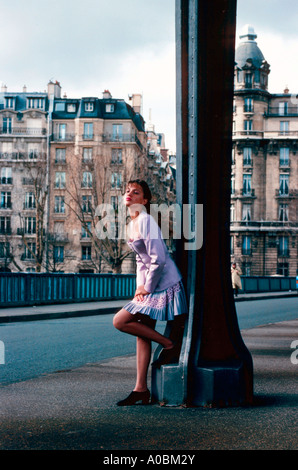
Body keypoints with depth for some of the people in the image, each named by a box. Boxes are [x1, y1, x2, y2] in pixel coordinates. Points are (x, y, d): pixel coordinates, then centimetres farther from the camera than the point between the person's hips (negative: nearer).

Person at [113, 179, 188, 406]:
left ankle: (168, 344, 2)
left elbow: (159, 259, -22)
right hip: (149, 285, 9)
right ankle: (141, 390, 13)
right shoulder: (133, 223, 13)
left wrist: (147, 288, -13)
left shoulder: (145, 221, -17)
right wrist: (140, 285, 10)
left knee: (120, 321, -11)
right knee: (142, 332, 8)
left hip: (162, 284, -9)